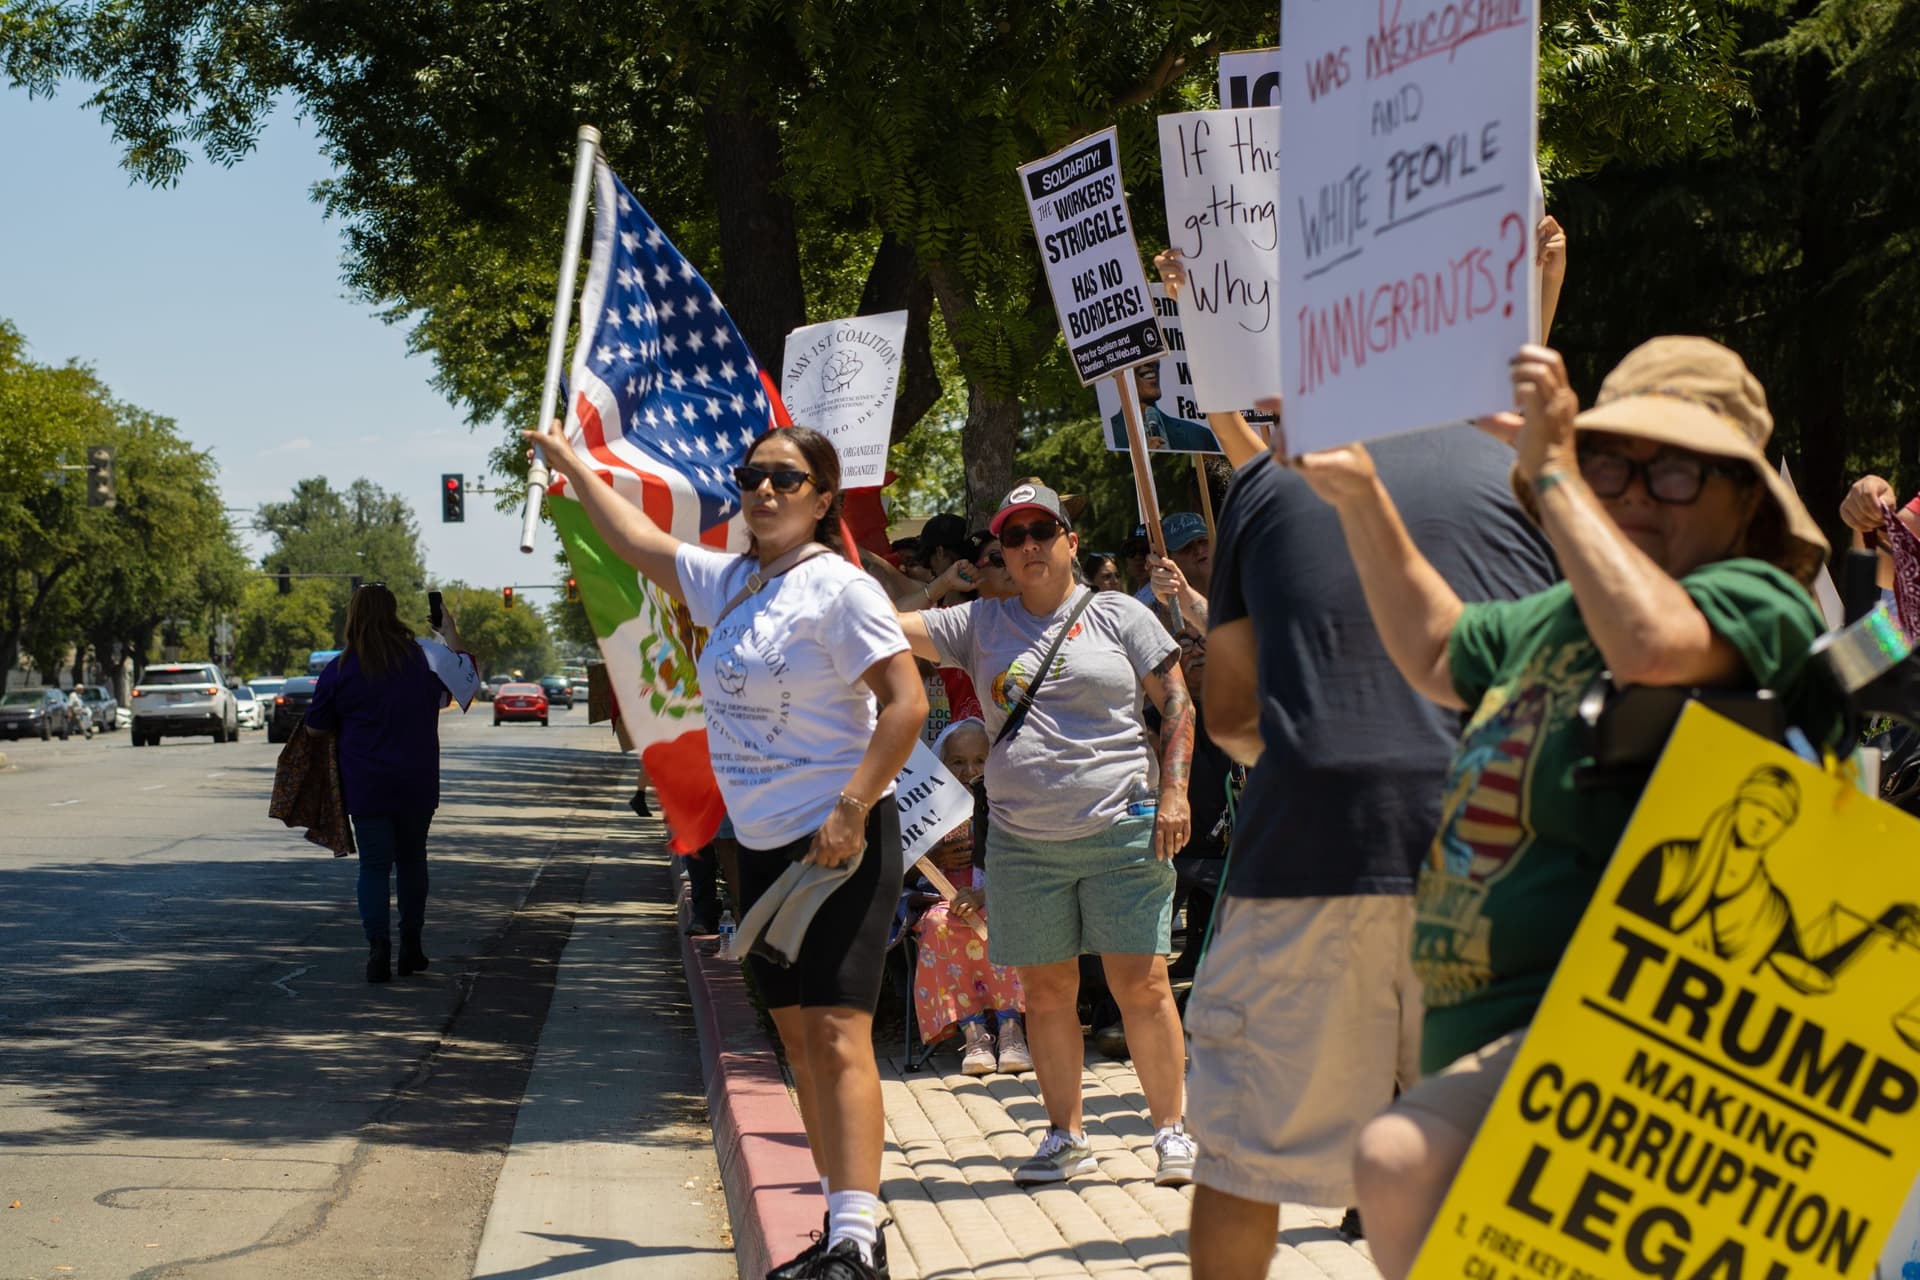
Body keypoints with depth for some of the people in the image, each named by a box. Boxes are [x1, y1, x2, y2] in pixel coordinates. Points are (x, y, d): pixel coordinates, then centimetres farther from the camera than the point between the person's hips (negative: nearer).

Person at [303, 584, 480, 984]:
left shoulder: (340, 670, -7)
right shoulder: (423, 659, -3)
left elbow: (315, 727, 0)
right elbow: (467, 681, 14)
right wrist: (451, 633, 22)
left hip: (366, 786, -2)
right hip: (417, 783, 2)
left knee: (374, 865, 1)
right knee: (412, 860, 17)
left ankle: (378, 946, -16)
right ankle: (411, 946, 23)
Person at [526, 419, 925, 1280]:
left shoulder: (837, 589, -12)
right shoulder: (728, 584, 11)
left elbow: (906, 702, -18)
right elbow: (638, 541, 26)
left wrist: (852, 811, -23)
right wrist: (571, 464, 32)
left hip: (839, 844, -8)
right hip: (763, 845, 8)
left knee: (836, 1033, -15)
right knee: (797, 1036, 9)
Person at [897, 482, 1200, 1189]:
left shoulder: (1118, 615, 5)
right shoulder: (980, 625, 11)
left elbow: (1178, 704, 4)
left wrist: (1173, 792, -6)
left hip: (1121, 831, -3)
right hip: (1024, 843, 3)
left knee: (1142, 985, -4)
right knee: (1046, 992, 6)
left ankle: (1171, 1130, 6)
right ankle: (1065, 1137, 17)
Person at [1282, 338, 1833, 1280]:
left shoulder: (1760, 603, -11)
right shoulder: (1556, 617, 15)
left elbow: (1652, 642, -34)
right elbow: (1436, 651, 34)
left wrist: (1551, 470, -24)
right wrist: (1360, 497, 28)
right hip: (1481, 1043, 10)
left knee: (1401, 1159, -33)